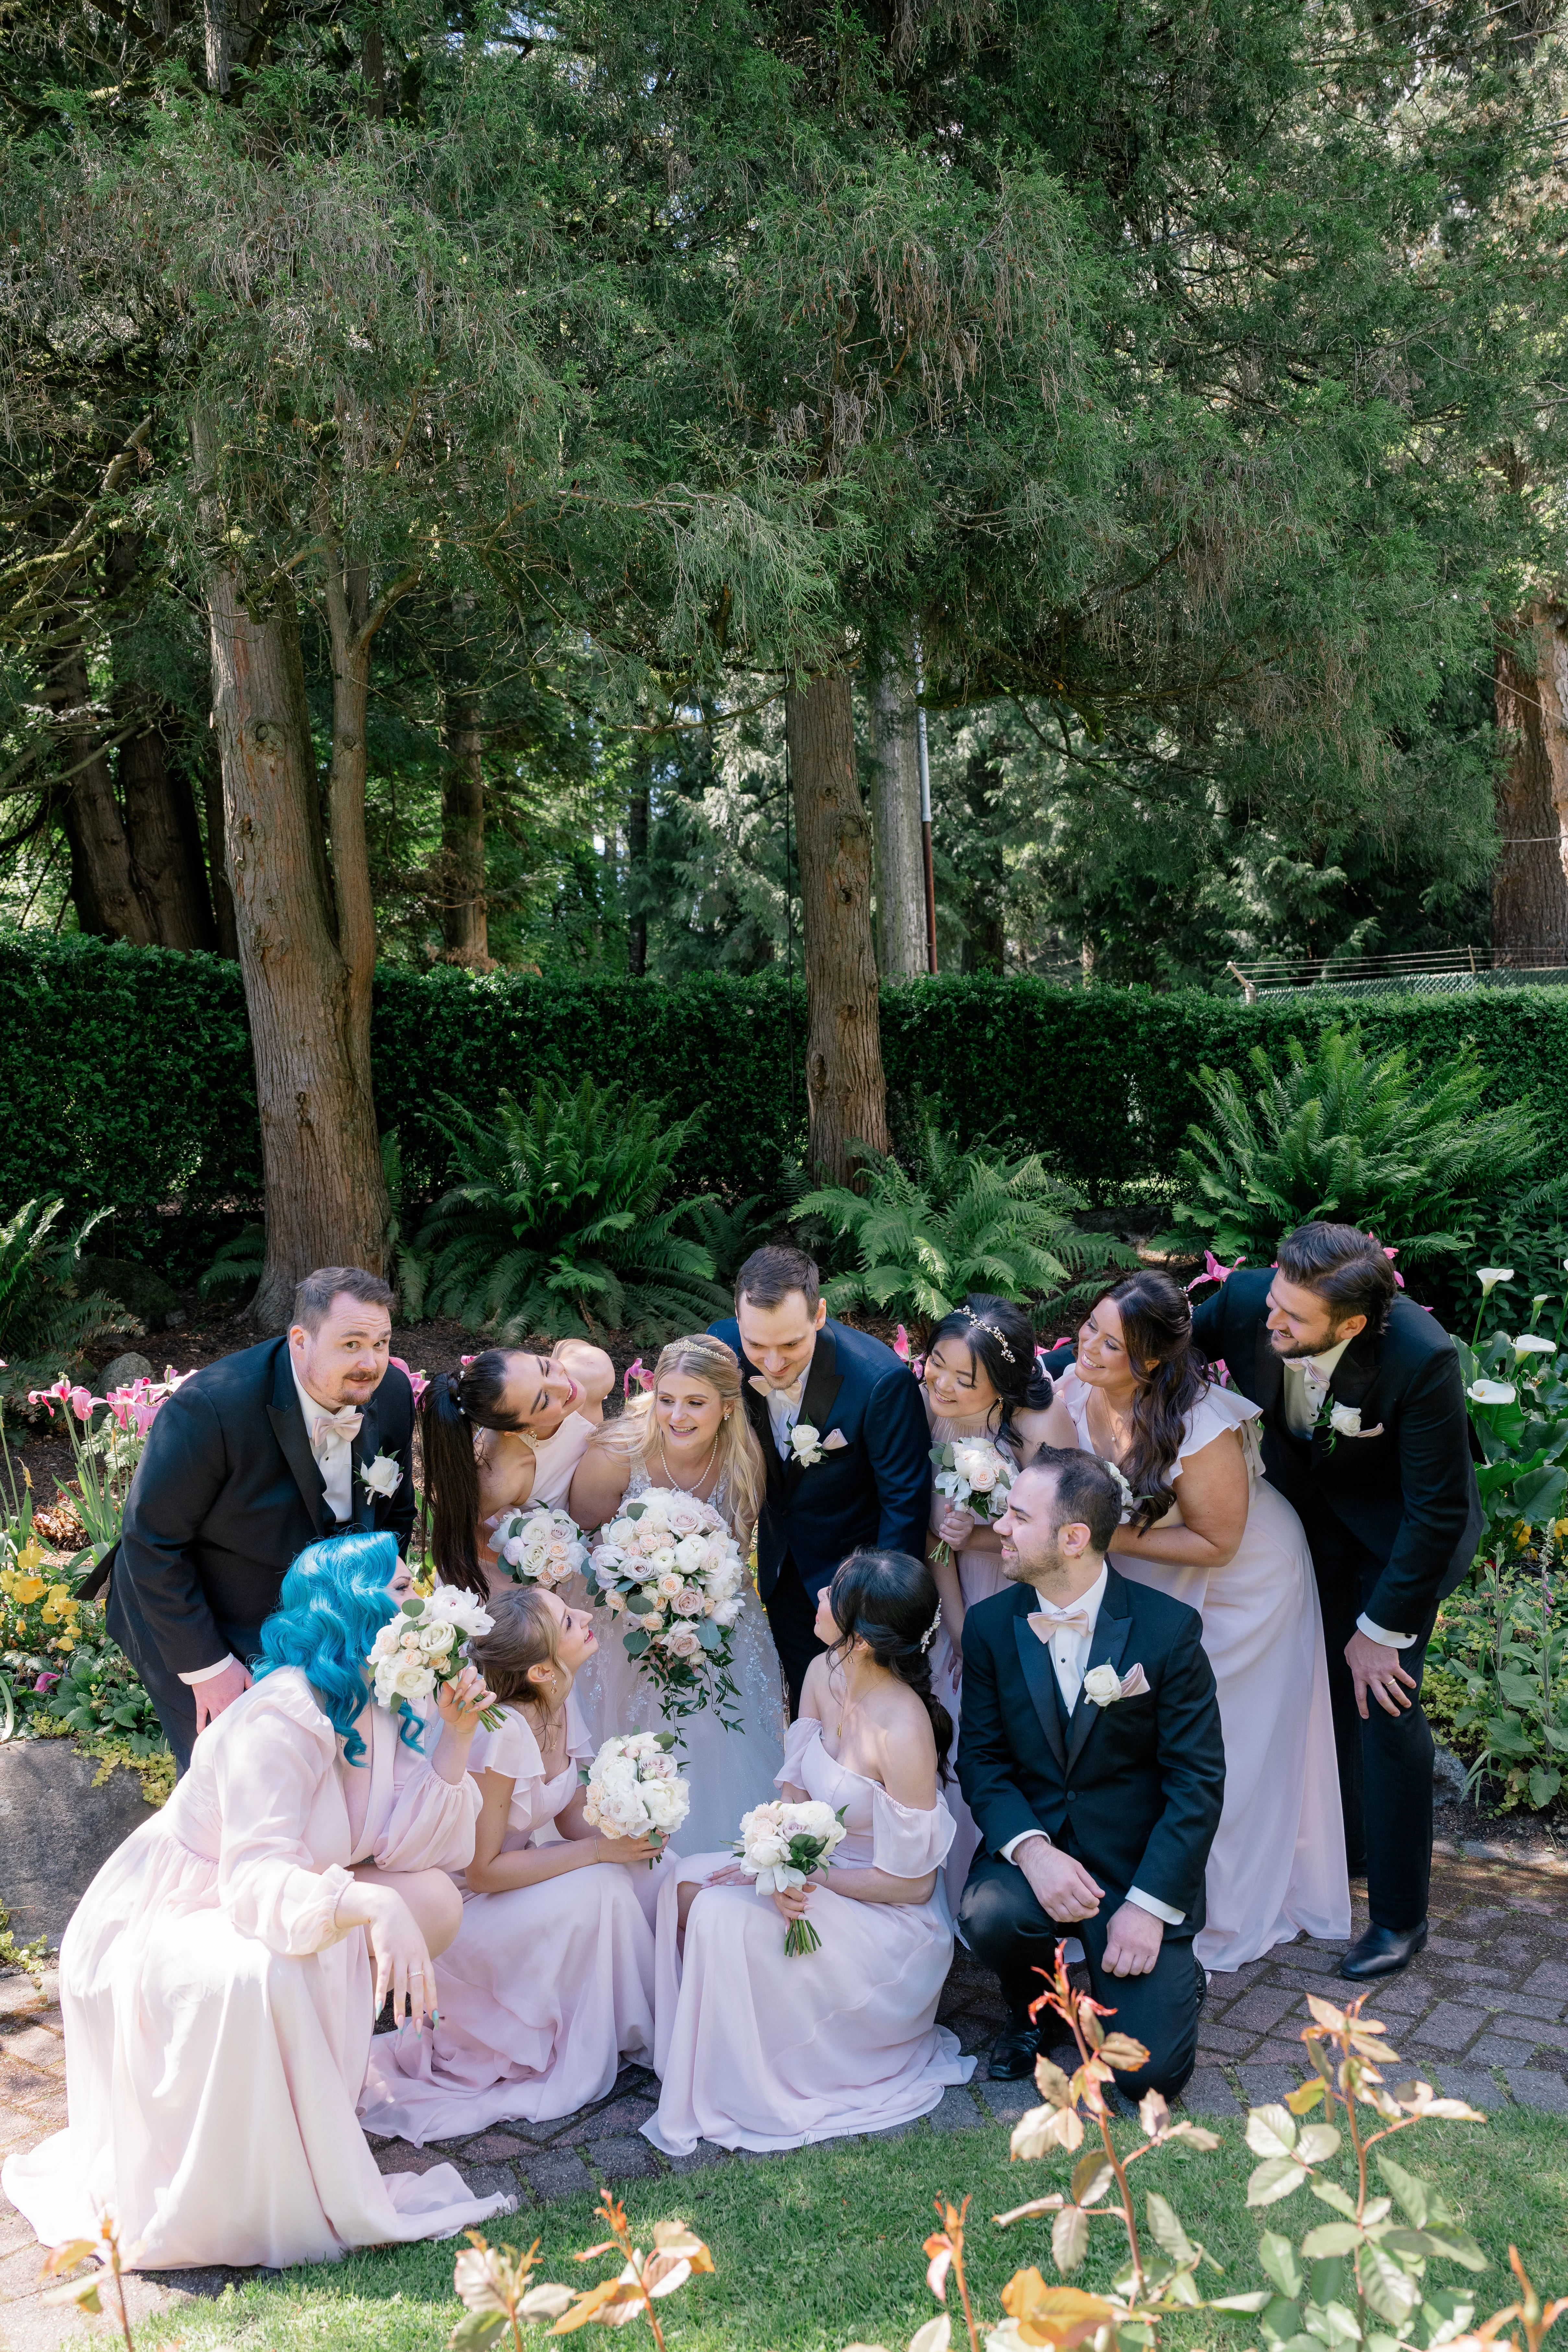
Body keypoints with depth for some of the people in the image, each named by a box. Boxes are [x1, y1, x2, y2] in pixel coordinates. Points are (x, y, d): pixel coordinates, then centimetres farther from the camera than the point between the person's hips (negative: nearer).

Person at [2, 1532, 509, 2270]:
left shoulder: (374, 1710, -1)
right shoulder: (281, 1716, -28)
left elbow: (414, 1850, -8)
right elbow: (257, 1883, -37)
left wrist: (455, 1738, -16)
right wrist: (372, 1905, -52)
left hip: (268, 1900, 9)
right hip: (159, 1929, -8)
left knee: (434, 1899, -6)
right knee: (260, 1973, -39)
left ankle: (316, 2075, 8)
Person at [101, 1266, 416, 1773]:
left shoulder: (392, 1393, -13)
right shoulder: (210, 1407, -32)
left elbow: (394, 1514, 4)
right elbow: (152, 1543, -24)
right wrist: (205, 1665, -20)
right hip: (194, 1619, -5)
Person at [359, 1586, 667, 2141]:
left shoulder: (560, 1702, -7)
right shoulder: (503, 1732, -31)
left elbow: (573, 1821, 4)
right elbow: (482, 1870, -26)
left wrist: (630, 1834, -18)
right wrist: (598, 1851, -24)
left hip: (517, 1875, 7)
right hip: (457, 1905, -7)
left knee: (643, 1883, -12)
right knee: (600, 1889, -26)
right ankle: (576, 2059, -8)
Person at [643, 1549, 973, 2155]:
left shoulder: (902, 1732, -30)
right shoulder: (824, 1674, -7)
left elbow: (912, 1882, -21)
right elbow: (794, 1788, 4)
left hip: (891, 1919, -8)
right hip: (822, 1865, 8)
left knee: (724, 1917, -24)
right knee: (688, 1884, -10)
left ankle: (740, 2096, -2)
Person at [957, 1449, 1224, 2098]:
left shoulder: (1169, 1627, -12)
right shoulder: (990, 1625, -2)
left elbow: (1197, 1778, -10)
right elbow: (982, 1758, -1)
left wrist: (1150, 1904, -17)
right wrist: (1031, 1850, -20)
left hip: (1140, 1863, -2)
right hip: (1032, 1844, 2)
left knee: (1150, 2071, -14)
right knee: (989, 1915, -32)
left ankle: (1171, 1982, 22)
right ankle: (1032, 2006, 5)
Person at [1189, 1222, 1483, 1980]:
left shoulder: (1422, 1359, -38)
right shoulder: (1247, 1300, -28)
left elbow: (1436, 1512, -27)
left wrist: (1382, 1628, -19)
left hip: (1397, 1526, -4)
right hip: (1304, 1503, 4)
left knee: (1383, 1701, -7)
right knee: (1321, 1680, 12)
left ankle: (1399, 1914, 9)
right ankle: (1342, 1848, 35)